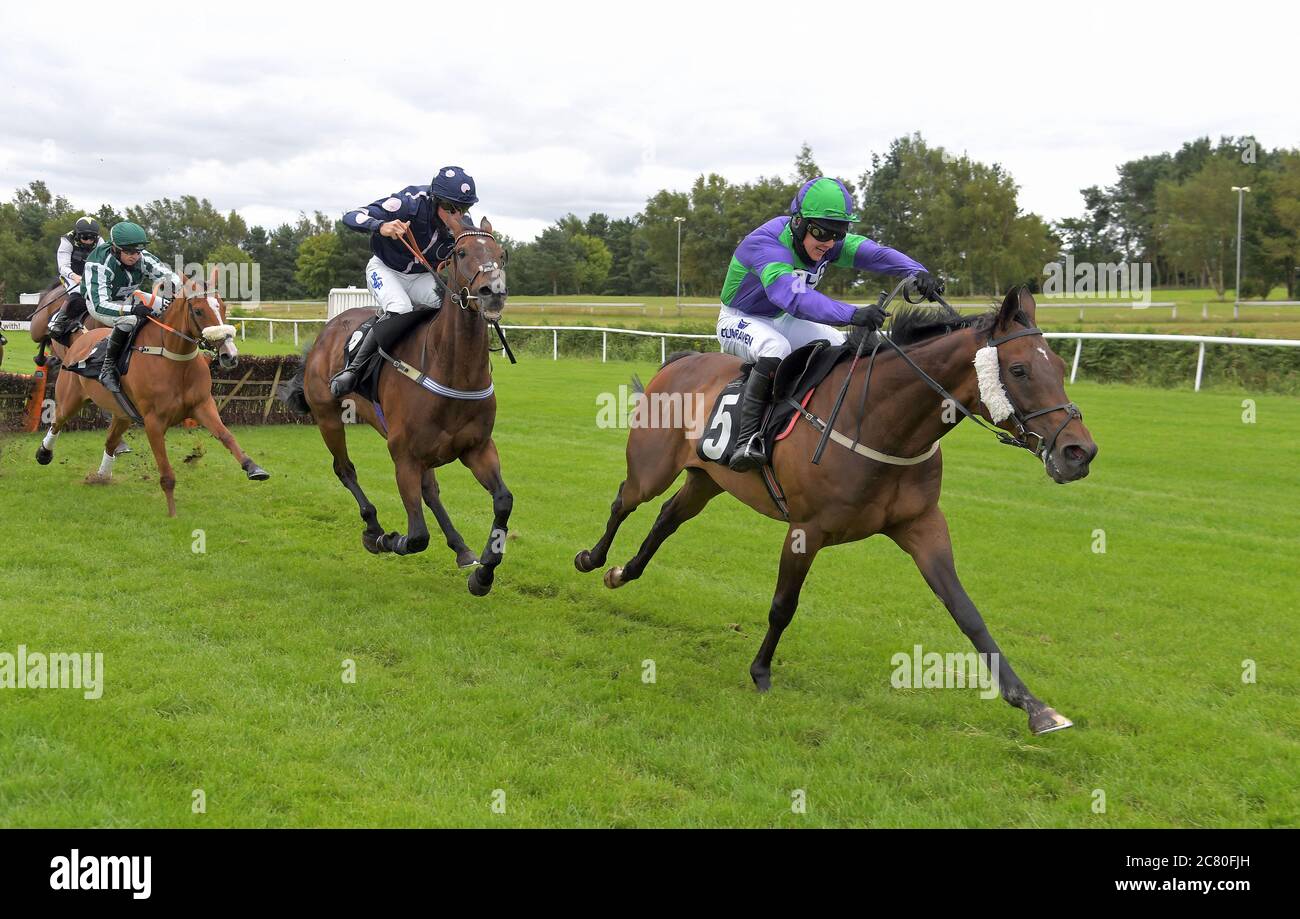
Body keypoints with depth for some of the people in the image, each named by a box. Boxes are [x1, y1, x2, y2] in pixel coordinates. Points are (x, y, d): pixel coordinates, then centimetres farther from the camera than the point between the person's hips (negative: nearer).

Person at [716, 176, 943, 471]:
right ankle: (747, 438, -36)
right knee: (775, 347, -38)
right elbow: (791, 296, -52)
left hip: (782, 320, 7)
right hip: (739, 320, -7)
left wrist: (917, 271, -46)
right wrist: (852, 314, -63)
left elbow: (874, 253, -25)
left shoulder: (828, 242, -13)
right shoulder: (765, 244, -36)